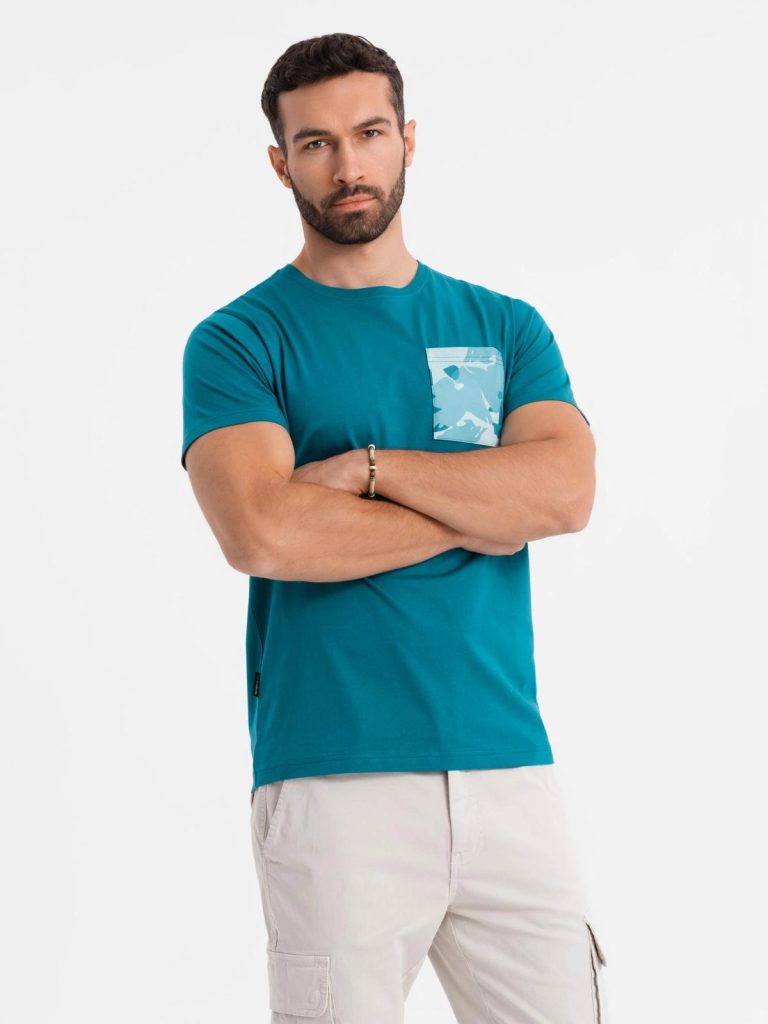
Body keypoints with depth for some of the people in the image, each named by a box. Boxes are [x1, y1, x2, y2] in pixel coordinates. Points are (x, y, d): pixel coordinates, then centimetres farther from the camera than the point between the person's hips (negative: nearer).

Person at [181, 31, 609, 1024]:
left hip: (511, 768, 4)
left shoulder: (505, 328, 14)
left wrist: (371, 468, -9)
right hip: (334, 783, -3)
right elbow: (262, 533, -15)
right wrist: (482, 510, -6)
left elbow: (565, 490, -4)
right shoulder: (240, 342, 2)